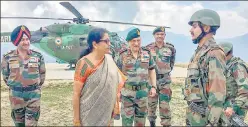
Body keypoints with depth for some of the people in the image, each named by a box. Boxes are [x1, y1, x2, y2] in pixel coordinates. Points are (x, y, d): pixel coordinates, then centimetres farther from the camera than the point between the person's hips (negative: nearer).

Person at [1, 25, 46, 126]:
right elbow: (5, 76, 8)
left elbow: (42, 73, 8)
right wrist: (13, 86, 11)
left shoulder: (38, 56, -2)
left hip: (34, 94, -1)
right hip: (16, 95, 1)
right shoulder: (8, 57, -3)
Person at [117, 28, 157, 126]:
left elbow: (151, 70, 10)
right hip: (127, 93, -2)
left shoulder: (147, 54, 1)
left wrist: (153, 87, 4)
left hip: (143, 92, 3)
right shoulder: (122, 56, -6)